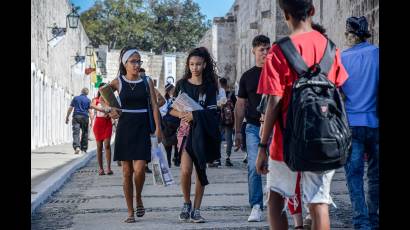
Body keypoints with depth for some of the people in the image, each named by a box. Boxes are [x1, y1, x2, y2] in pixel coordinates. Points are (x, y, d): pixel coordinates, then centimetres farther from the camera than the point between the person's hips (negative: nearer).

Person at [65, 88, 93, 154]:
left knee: (76, 133, -8)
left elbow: (70, 108, 8)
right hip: (85, 117, 0)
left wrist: (67, 117, 15)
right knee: (84, 134, 12)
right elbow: (90, 111, -2)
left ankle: (77, 147, -28)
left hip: (76, 117, 0)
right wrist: (91, 121, -3)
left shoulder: (75, 98, 8)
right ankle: (83, 149, 18)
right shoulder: (88, 100, 4)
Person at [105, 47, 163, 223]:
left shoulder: (147, 81, 4)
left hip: (142, 129, 0)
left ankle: (138, 199, 16)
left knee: (139, 169, -13)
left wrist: (158, 128, -8)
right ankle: (130, 211, 11)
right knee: (127, 172, 2)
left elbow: (154, 106, 1)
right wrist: (110, 110, -14)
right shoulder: (118, 82, 3)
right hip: (125, 127, 0)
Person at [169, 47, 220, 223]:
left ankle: (196, 210, 11)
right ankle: (186, 203, 9)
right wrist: (181, 114, -13)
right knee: (186, 170, -14)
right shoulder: (182, 84, 7)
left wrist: (194, 115, -18)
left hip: (203, 131, 1)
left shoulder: (209, 86, 5)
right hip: (186, 129, 0)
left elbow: (211, 111, -3)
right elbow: (172, 109, 8)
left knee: (200, 171, 3)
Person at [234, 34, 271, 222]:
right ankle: (256, 207, -3)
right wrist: (237, 131, 9)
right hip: (253, 127, 1)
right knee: (254, 167, -7)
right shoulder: (247, 76, 10)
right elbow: (240, 105, 13)